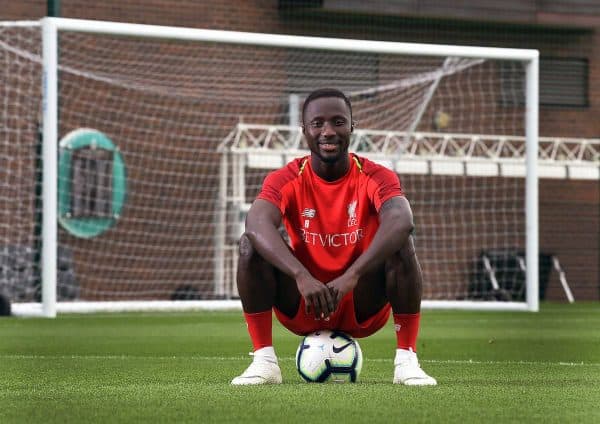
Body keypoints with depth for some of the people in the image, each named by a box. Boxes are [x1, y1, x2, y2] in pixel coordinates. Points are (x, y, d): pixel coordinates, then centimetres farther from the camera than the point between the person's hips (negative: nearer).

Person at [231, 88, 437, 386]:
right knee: (251, 243, -22)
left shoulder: (375, 178, -9)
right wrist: (302, 277, -47)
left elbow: (401, 222, -32)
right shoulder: (286, 180, -7)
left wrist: (351, 276, -46)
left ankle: (406, 360, -22)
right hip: (302, 310, 1)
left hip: (364, 311, -1)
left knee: (400, 243, -26)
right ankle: (263, 360, -19)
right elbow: (257, 225, -30)